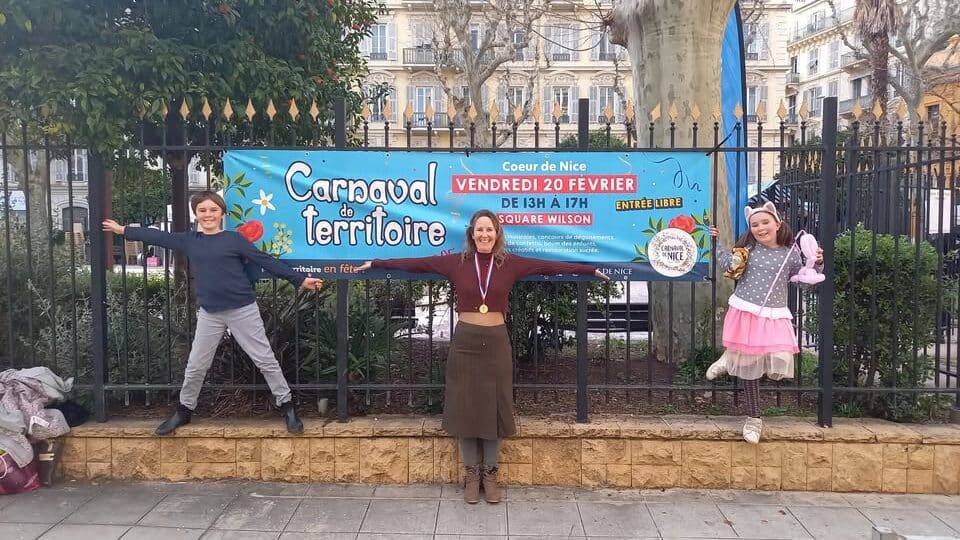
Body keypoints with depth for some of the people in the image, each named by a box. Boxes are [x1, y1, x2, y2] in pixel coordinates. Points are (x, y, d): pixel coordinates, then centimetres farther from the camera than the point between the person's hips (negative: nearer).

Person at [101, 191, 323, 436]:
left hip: (243, 310, -3)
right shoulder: (189, 241, 7)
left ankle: (287, 407, 12)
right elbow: (157, 236, 19)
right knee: (195, 367, 12)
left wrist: (299, 279, -7)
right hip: (209, 314, 4)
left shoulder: (234, 239, -4)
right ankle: (184, 411, 32)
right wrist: (122, 229, 26)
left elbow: (266, 261, -5)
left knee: (266, 360, 1)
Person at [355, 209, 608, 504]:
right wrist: (376, 263, -3)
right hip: (465, 341, 0)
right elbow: (414, 263, -2)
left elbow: (551, 266, -1)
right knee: (465, 408, 7)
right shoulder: (455, 262, -2)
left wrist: (590, 270, -1)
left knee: (493, 408, 8)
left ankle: (489, 474, 23)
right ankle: (471, 474, 22)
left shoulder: (510, 263, -1)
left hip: (496, 342, 0)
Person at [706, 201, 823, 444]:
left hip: (774, 317, 1)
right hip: (745, 313, -1)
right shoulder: (748, 247, 2)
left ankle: (732, 359, 14)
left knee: (779, 365, -14)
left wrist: (817, 264, -7)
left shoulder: (790, 252, 2)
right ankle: (753, 418, 24)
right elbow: (729, 265, 2)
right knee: (749, 366, 6)